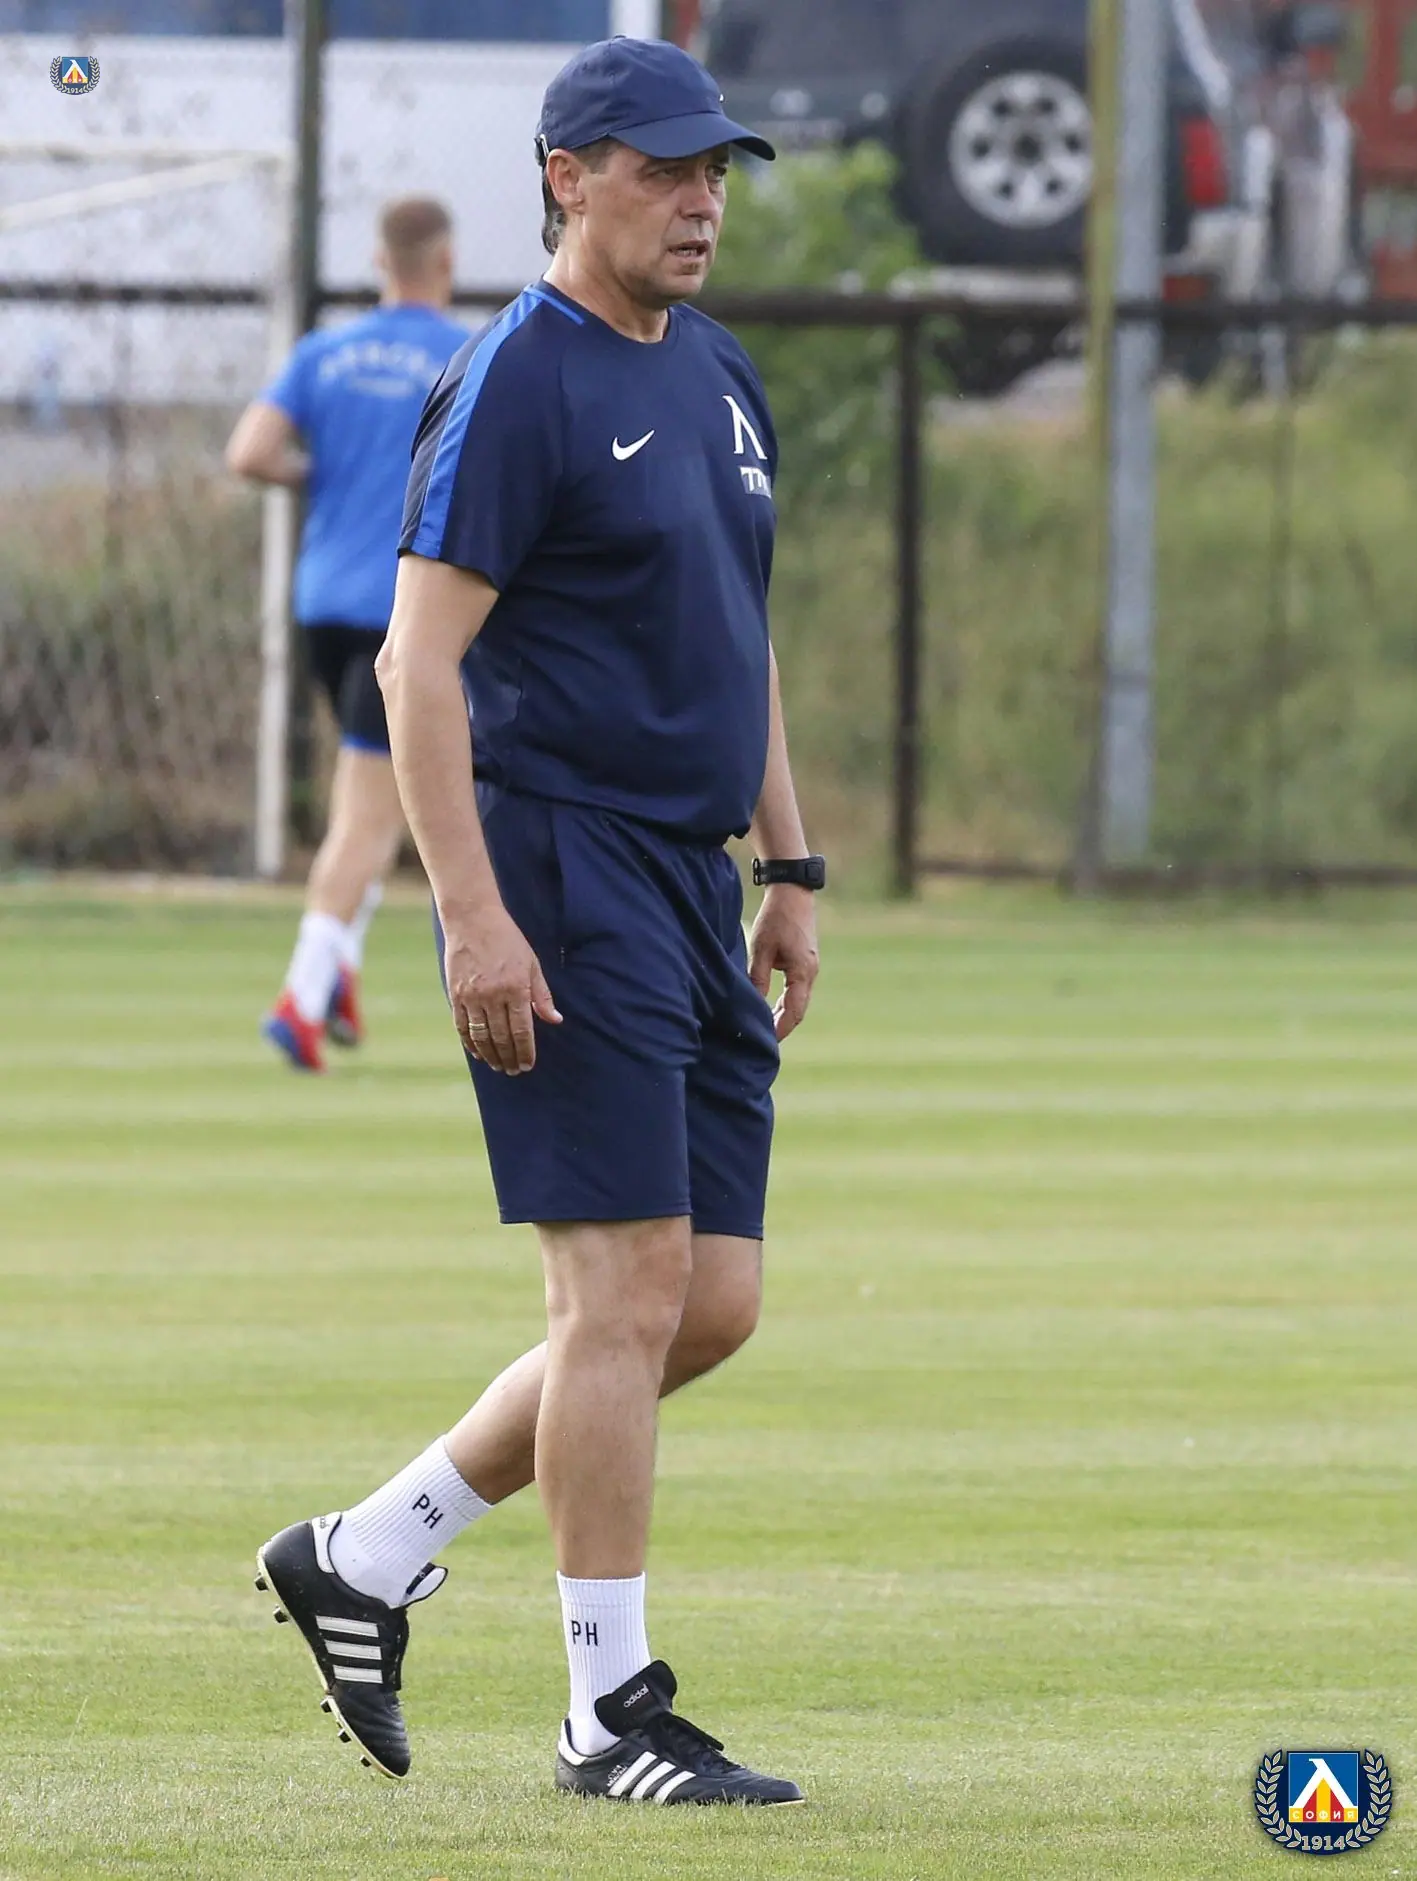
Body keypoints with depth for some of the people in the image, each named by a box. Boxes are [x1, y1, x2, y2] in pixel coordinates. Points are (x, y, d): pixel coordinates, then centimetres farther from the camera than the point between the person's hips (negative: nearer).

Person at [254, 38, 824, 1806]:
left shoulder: (718, 379, 16)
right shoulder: (514, 383, -11)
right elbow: (419, 659, -15)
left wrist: (791, 870, 20)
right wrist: (473, 913, -22)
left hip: (696, 893, 9)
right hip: (561, 878, -9)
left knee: (715, 1306, 7)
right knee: (628, 1287, -10)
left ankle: (367, 1559, 17)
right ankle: (611, 1712, -3)